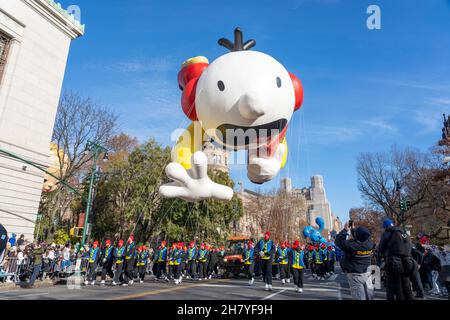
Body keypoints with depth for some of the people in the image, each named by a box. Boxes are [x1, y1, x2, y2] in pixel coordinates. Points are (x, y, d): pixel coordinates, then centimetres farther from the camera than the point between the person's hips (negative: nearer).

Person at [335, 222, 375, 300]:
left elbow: (338, 241, -12)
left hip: (355, 275, -5)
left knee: (359, 296, 2)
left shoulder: (351, 245, -25)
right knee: (369, 296, 18)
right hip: (367, 273, 5)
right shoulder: (370, 244, -9)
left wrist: (345, 230, -8)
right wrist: (353, 229, 17)